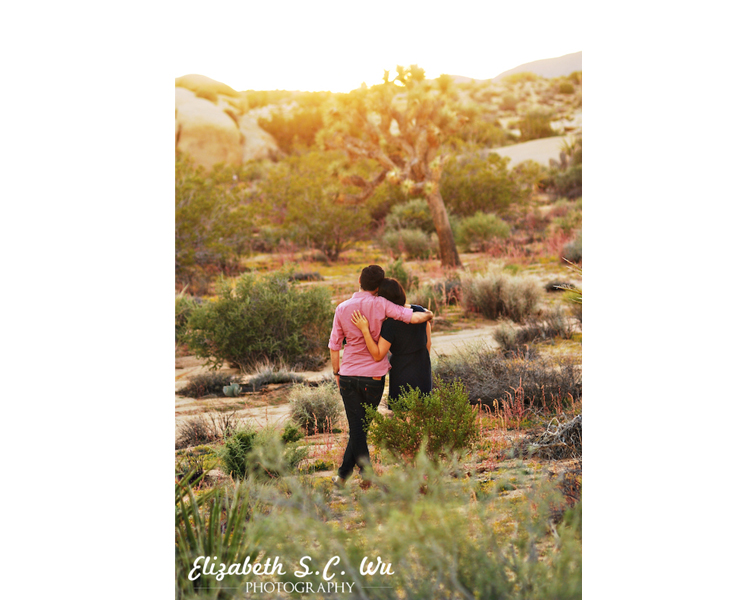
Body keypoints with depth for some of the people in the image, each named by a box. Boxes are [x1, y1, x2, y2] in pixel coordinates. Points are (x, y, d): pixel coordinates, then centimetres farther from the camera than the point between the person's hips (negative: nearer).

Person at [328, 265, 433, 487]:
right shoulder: (380, 305, -10)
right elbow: (414, 317, -18)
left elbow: (334, 346, 2)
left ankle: (369, 478, -1)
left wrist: (337, 373, 16)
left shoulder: (342, 309, -2)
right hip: (374, 377, -1)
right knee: (362, 426, 15)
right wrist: (428, 314, 4)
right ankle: (343, 473, 18)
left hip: (348, 376, 1)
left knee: (357, 428, 4)